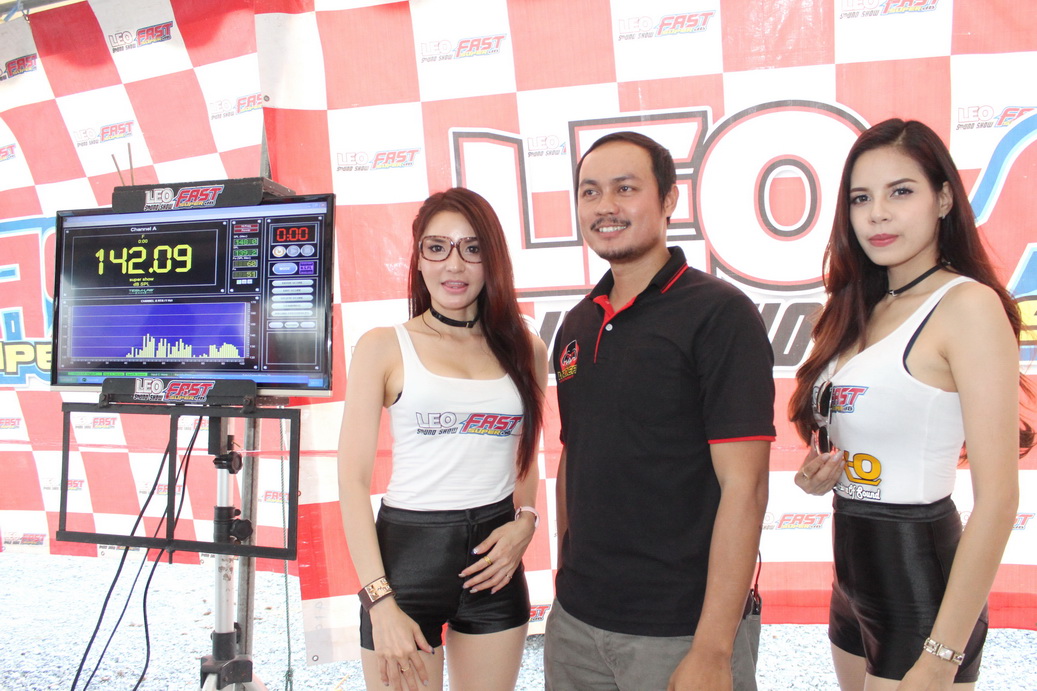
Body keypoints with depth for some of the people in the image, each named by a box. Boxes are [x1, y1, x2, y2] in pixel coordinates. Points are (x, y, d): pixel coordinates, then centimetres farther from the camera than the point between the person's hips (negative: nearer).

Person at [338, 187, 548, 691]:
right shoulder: (384, 347, -4)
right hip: (408, 551, -3)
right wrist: (380, 602, -13)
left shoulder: (525, 349, 6)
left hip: (495, 561, 3)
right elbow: (353, 480, -7)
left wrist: (525, 521, 0)